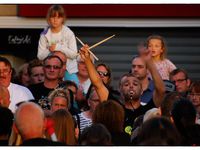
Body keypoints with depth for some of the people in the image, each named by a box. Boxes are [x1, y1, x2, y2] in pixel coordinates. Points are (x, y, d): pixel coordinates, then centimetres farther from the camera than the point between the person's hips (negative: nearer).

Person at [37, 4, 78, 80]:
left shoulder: (69, 33, -4)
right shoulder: (44, 35, 2)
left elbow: (74, 54, -11)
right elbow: (40, 56, 0)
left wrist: (58, 47, -18)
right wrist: (49, 50, -19)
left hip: (69, 71, -1)